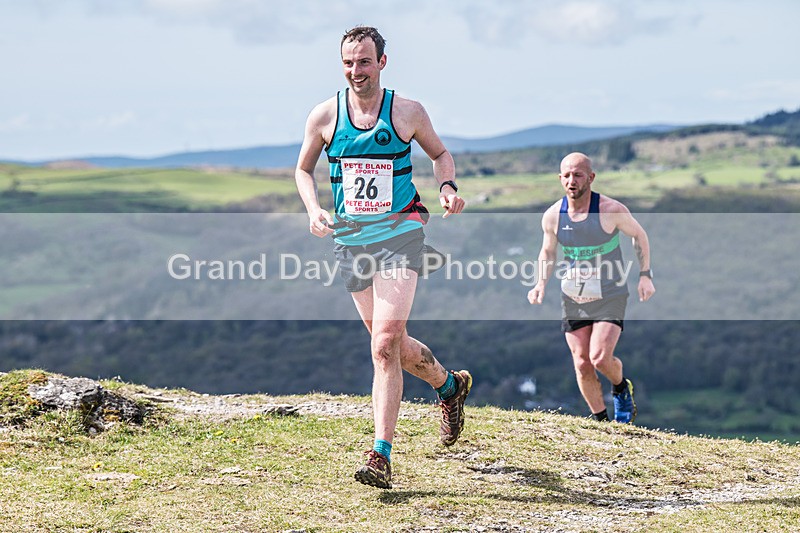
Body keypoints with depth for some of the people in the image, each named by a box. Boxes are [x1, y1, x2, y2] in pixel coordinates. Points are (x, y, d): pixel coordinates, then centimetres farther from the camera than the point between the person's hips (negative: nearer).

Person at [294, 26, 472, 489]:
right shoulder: (324, 116, 2)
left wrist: (448, 187, -5)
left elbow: (440, 153, 15)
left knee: (386, 343, -16)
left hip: (400, 235, -4)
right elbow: (304, 169, 15)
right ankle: (449, 384, 44)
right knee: (392, 344, 13)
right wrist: (314, 210, -3)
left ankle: (381, 456, -15)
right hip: (351, 240, 4)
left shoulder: (408, 112, -2)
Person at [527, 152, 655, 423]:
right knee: (582, 365, 1)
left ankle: (622, 387, 17)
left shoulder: (611, 210, -15)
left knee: (600, 358, -17)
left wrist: (645, 275, -2)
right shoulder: (552, 216, -7)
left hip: (610, 296, -3)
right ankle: (601, 420, 18)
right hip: (573, 299, 3)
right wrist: (541, 284, -3)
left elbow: (639, 235, 3)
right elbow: (548, 252, 12)